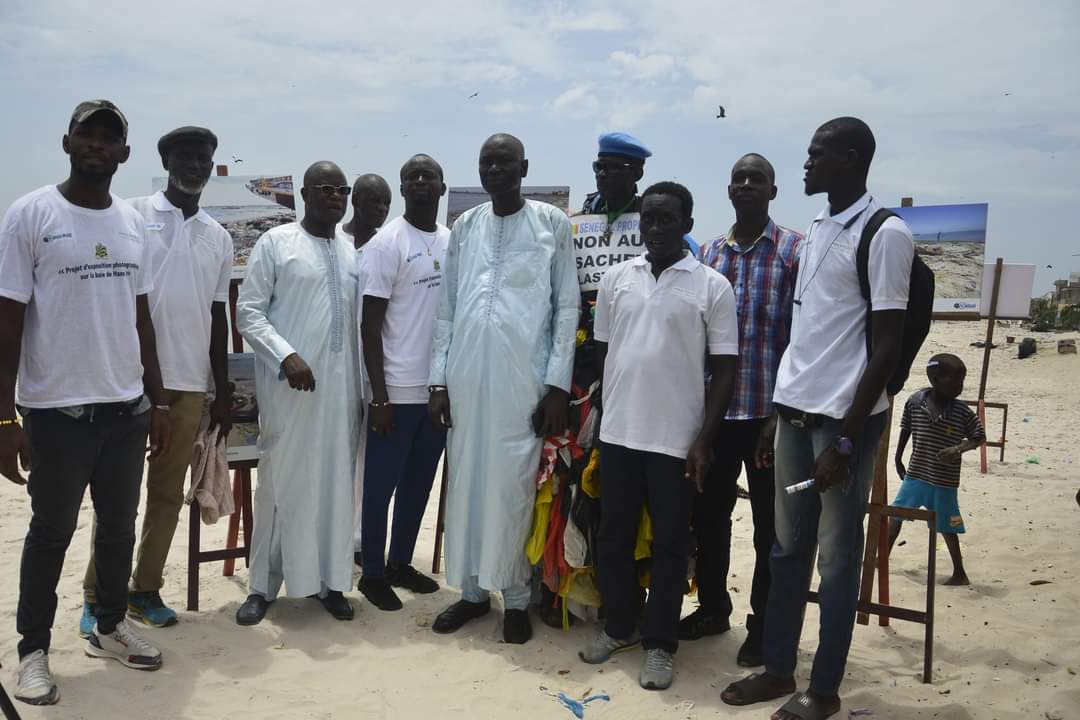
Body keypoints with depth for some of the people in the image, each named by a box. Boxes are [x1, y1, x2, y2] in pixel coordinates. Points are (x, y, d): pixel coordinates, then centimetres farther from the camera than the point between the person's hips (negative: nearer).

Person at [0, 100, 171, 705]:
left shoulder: (133, 222, 7)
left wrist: (159, 402, 11)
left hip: (127, 408, 5)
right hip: (57, 411, -4)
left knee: (119, 527, 16)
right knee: (51, 534, 8)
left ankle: (110, 626, 34)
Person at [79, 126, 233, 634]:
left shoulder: (219, 238, 12)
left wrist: (222, 393, 12)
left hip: (190, 383, 4)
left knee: (168, 492, 9)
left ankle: (145, 588, 20)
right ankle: (97, 595, 13)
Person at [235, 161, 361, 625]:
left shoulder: (355, 249, 13)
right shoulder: (275, 243, 0)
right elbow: (248, 312, -4)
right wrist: (286, 356, -16)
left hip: (342, 383, 4)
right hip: (290, 383, -4)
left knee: (336, 481, 8)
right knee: (281, 482, 2)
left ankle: (329, 581, 19)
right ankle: (264, 585, 14)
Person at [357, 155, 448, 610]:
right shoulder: (386, 243, -8)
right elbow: (370, 325, -10)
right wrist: (379, 396, -14)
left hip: (442, 388, 6)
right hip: (398, 390, -6)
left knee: (419, 483, 15)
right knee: (381, 484, 5)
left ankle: (401, 563, 30)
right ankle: (373, 573, 19)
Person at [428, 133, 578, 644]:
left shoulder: (552, 223, 1)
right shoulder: (464, 227, 11)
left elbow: (567, 308, -1)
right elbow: (447, 310, 12)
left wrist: (558, 385, -7)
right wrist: (439, 380, 6)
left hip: (524, 380, -3)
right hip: (466, 379, 4)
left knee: (515, 488, 1)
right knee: (466, 484, 9)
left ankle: (516, 598, 16)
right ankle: (473, 589, 23)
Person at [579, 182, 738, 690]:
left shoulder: (712, 286, -4)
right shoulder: (615, 278, 6)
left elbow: (724, 369, -4)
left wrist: (704, 440, -9)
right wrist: (599, 417, 11)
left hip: (676, 438, -3)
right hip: (618, 432, 4)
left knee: (669, 543, 7)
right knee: (613, 535, 13)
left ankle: (659, 642, 21)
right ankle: (618, 626, 31)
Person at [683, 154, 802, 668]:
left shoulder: (795, 250, -2)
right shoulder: (707, 253, 10)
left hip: (769, 411, -4)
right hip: (714, 409, 4)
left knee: (770, 525, 7)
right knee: (708, 513, 14)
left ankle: (764, 626, 21)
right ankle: (712, 607, 32)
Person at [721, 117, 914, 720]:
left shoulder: (885, 234, -10)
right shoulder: (816, 231, 14)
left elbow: (887, 347, -13)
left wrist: (844, 439, -16)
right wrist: (778, 411, 15)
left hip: (844, 417, -7)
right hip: (795, 409, 7)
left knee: (837, 556, 4)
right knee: (787, 548, 13)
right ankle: (778, 669, 27)